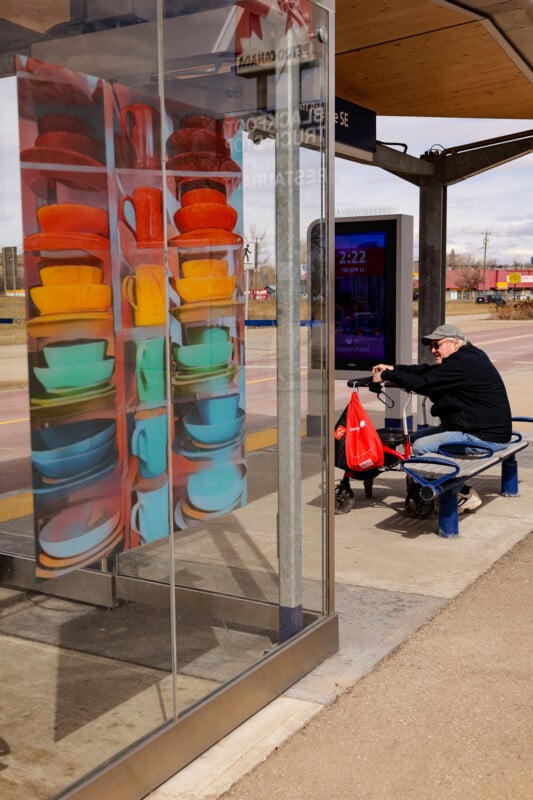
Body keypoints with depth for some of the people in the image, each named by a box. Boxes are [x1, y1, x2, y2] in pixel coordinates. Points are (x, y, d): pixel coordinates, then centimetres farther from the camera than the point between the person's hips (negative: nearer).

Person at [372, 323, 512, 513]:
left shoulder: (463, 364, -20)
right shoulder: (467, 358, 14)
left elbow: (422, 383, -22)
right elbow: (426, 371, 15)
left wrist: (386, 375, -10)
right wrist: (393, 369, 7)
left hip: (485, 437, -11)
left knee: (420, 447, -15)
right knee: (419, 436, 12)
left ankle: (465, 495, -3)